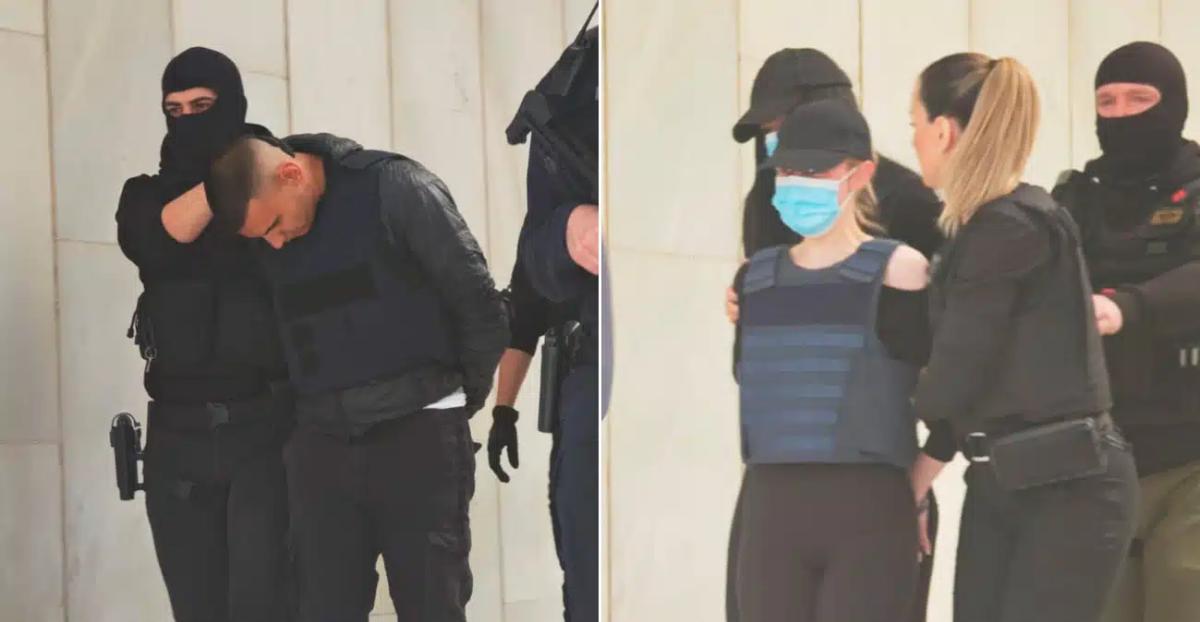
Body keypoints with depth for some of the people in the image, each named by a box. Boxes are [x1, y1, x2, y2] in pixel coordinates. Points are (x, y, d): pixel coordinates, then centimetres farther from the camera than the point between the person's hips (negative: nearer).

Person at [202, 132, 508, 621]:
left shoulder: (395, 190, -11)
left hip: (416, 434, -4)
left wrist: (464, 399, 6)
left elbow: (479, 303, -5)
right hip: (319, 444, 4)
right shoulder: (257, 228, 4)